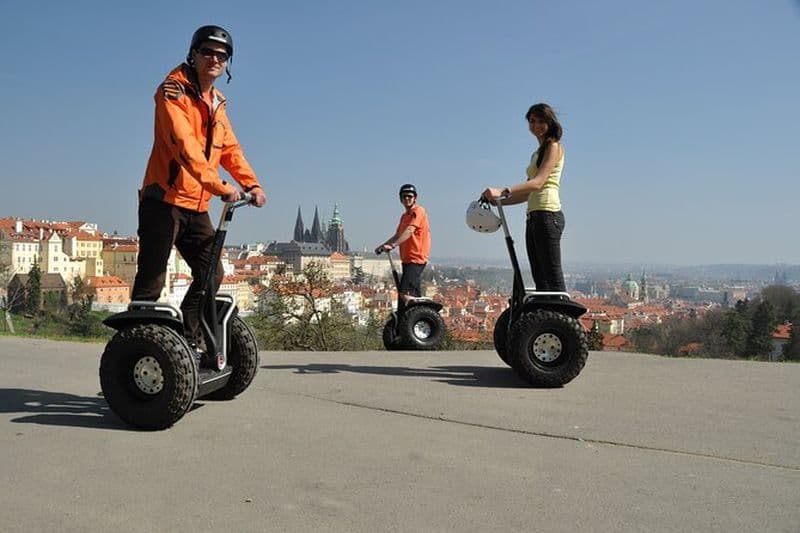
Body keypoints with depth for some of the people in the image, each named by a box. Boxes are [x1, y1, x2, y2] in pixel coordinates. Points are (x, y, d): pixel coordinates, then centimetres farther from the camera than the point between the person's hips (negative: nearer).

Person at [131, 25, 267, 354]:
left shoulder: (216, 102, 18)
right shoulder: (174, 91, -8)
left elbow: (230, 149, 17)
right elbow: (184, 144, -23)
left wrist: (252, 184, 1)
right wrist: (219, 185, -32)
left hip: (196, 206, 8)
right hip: (163, 201, -8)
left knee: (211, 274, 8)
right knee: (151, 283, -6)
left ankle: (190, 339, 19)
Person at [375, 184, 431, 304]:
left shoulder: (418, 211, -8)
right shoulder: (404, 215, 20)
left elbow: (409, 231, -22)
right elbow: (397, 235, 23)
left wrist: (392, 245, -32)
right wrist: (382, 246, 10)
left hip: (416, 259, -9)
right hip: (408, 259, 9)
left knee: (404, 293, -19)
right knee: (414, 296, 11)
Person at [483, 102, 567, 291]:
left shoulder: (554, 147, -1)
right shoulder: (537, 153, 25)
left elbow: (538, 182, -16)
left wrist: (503, 191, -26)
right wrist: (497, 201, 12)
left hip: (547, 215, -9)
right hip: (533, 217, 9)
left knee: (553, 279, -13)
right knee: (540, 279, 6)